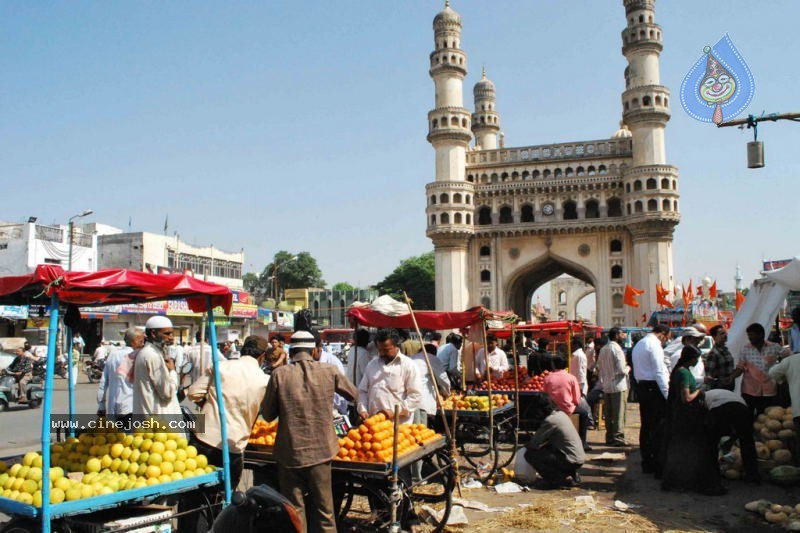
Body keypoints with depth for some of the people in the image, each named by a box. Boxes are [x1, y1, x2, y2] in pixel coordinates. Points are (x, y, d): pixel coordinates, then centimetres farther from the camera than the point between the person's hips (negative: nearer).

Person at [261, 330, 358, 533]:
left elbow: (267, 414, 0)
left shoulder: (280, 373, -8)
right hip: (320, 450, 1)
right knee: (324, 509, 13)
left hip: (289, 452, -1)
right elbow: (354, 394, 12)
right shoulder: (328, 371, -4)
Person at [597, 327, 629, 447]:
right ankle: (618, 438, 1)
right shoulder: (617, 349, -15)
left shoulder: (603, 349, 8)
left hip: (606, 386, 7)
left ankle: (609, 437, 17)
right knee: (619, 414, -1)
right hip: (618, 386, -7)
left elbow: (599, 366, 11)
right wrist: (627, 368, 2)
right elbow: (621, 370, -18)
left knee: (608, 414, 11)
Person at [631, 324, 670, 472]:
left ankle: (646, 463, 16)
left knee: (646, 426, 11)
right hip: (654, 388, -9)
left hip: (642, 387, 9)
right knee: (658, 427, -5)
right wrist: (667, 394, -16)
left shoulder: (638, 344, 19)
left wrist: (641, 385, 17)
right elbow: (659, 372, -17)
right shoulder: (654, 344, -11)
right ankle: (657, 464, -3)